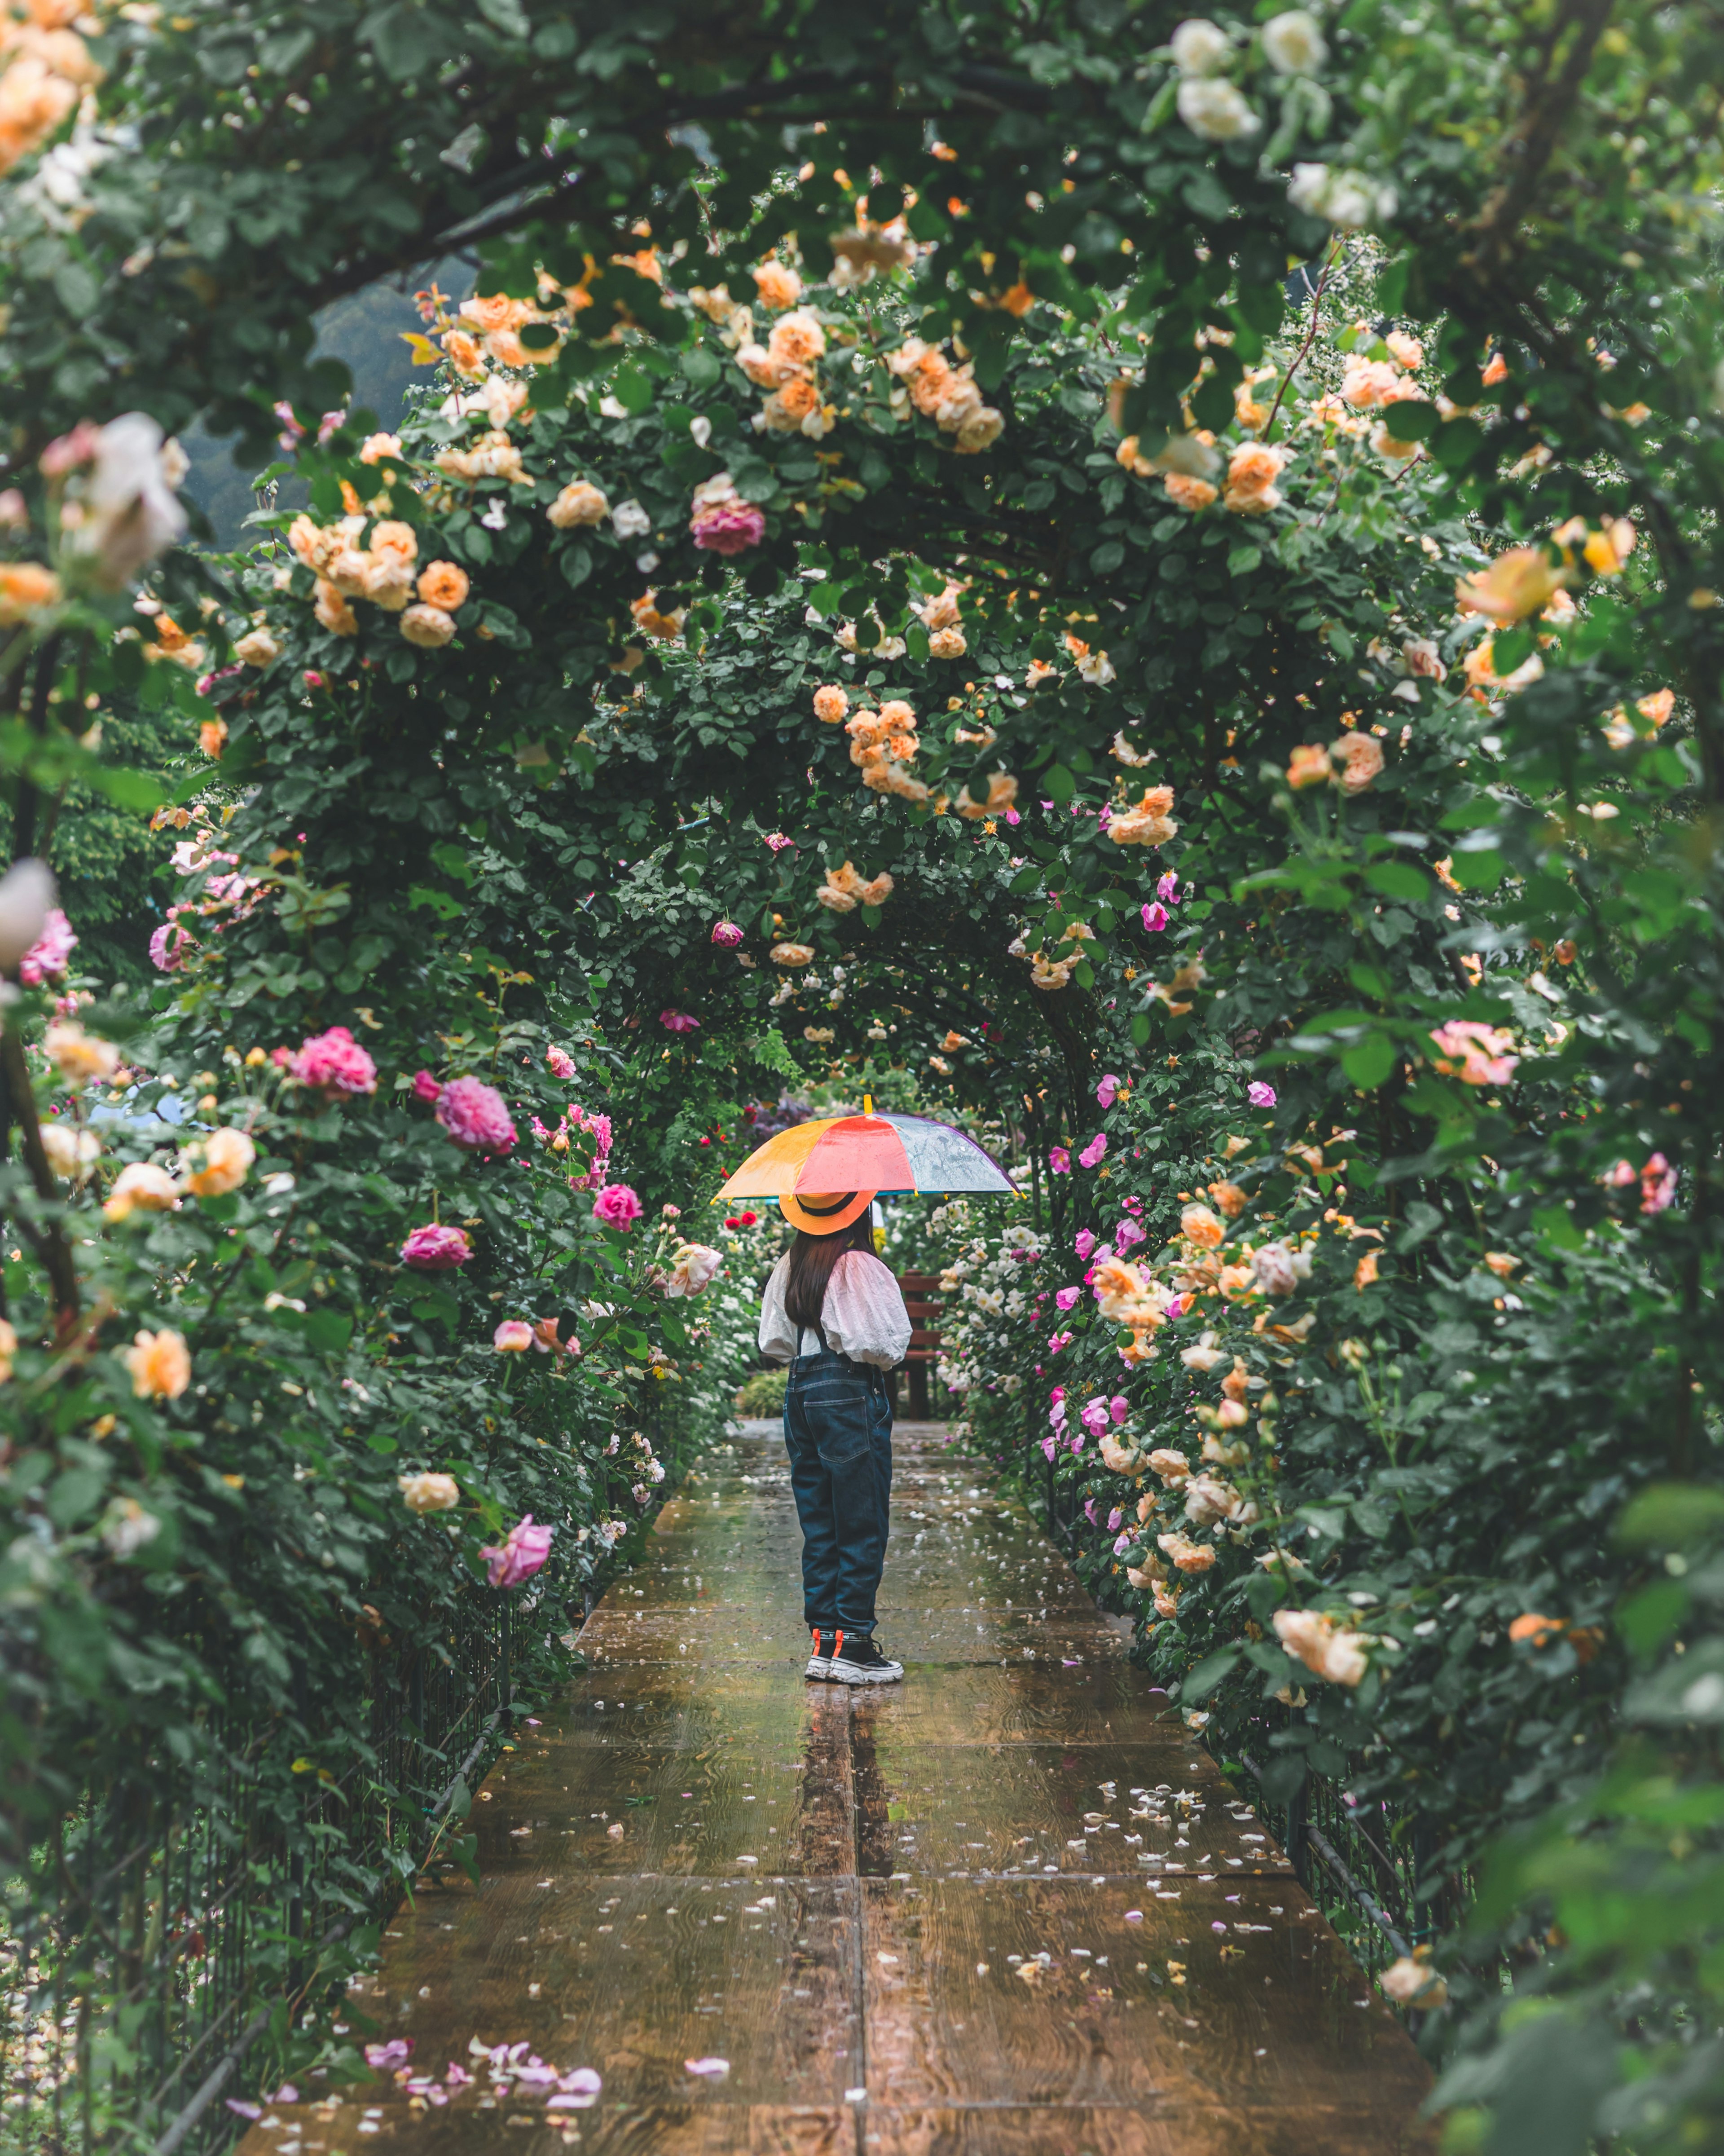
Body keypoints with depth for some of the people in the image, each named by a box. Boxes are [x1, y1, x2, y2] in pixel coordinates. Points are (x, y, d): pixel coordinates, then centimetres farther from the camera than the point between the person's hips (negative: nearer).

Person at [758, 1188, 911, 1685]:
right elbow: (883, 1345, -18)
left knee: (819, 1527, 11)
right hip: (851, 1394, -7)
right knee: (862, 1526, -1)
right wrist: (890, 1353, 3)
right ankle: (852, 1644, 0)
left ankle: (823, 1640, 12)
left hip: (800, 1393, 7)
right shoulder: (860, 1268, -14)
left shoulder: (790, 1266, 9)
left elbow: (773, 1342, 13)